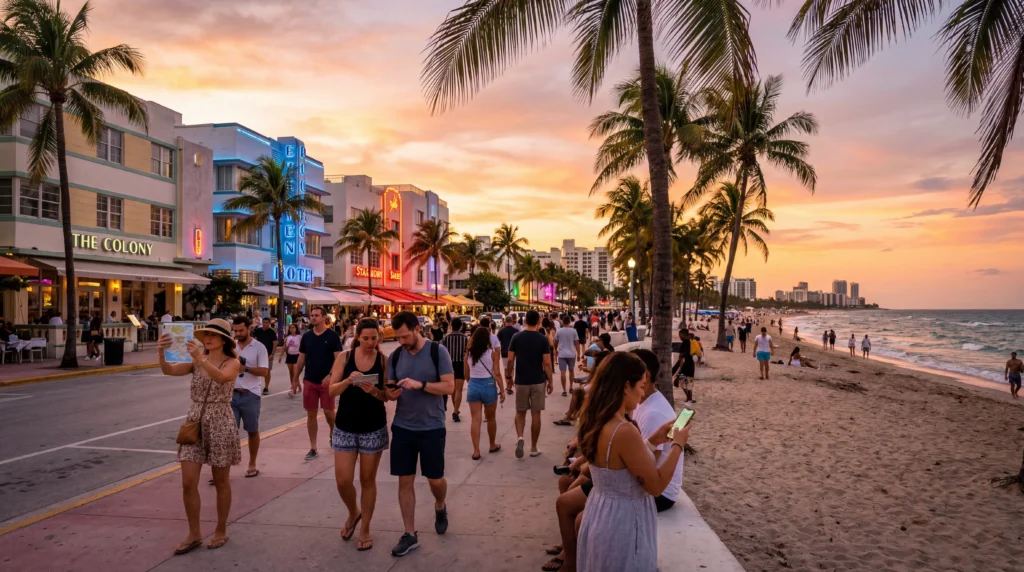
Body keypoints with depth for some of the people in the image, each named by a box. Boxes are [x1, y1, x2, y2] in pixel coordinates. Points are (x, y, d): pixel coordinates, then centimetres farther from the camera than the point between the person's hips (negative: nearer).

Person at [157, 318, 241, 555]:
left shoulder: (232, 363, -7)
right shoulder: (196, 360, 5)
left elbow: (220, 377, -30)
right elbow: (169, 370, -11)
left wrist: (200, 358, -44)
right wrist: (162, 353, -30)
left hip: (220, 424, -4)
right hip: (195, 423, 4)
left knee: (221, 482, 8)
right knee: (188, 483, 1)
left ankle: (221, 531, 24)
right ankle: (194, 534, 16)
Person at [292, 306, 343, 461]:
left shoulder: (332, 336, -7)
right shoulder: (306, 336, 5)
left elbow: (338, 358, -10)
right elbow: (301, 358, 11)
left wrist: (330, 375, -22)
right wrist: (296, 378, 9)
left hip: (326, 381, -3)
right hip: (309, 381, 4)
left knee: (329, 412, 0)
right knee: (311, 414, 5)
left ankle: (333, 432, 32)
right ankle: (313, 448, 13)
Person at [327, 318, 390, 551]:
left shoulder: (383, 360, -5)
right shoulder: (344, 357, -4)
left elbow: (387, 396, -4)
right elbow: (332, 390, -6)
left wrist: (374, 391, -25)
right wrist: (348, 380, -25)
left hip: (374, 428, -1)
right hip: (344, 427, 1)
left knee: (368, 480, 8)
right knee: (343, 480, 1)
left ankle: (365, 529, 25)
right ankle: (353, 513, 33)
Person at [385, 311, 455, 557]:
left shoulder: (438, 352, -11)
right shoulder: (395, 356, 2)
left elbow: (449, 387, -14)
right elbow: (391, 389, 7)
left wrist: (420, 384, -26)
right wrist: (391, 393, -17)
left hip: (432, 427, -3)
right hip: (402, 427, 3)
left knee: (435, 479, 9)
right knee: (405, 481, 6)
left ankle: (440, 507, 42)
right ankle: (409, 535, 18)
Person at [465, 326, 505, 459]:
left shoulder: (468, 353, 1)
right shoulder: (492, 353, -7)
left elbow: (467, 373, 8)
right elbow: (497, 374, -8)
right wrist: (502, 390, -1)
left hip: (473, 386, 2)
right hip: (488, 386, -2)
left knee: (475, 420, 3)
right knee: (491, 418, 16)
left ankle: (476, 451, -1)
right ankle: (492, 445, 31)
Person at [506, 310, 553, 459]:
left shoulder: (516, 337, -3)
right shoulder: (543, 339, -6)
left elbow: (510, 360, -3)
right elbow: (547, 363, -8)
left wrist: (509, 376, 11)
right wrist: (551, 381, 1)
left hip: (521, 381, 1)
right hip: (538, 381, -1)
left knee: (520, 412, 15)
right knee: (536, 414, 7)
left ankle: (519, 437, -10)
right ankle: (533, 448, 12)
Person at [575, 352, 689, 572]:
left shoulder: (594, 422, -2)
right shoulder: (624, 431, -28)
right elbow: (656, 486, -19)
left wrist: (652, 441, 11)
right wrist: (677, 445, -8)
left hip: (598, 513, 8)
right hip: (622, 523, -8)